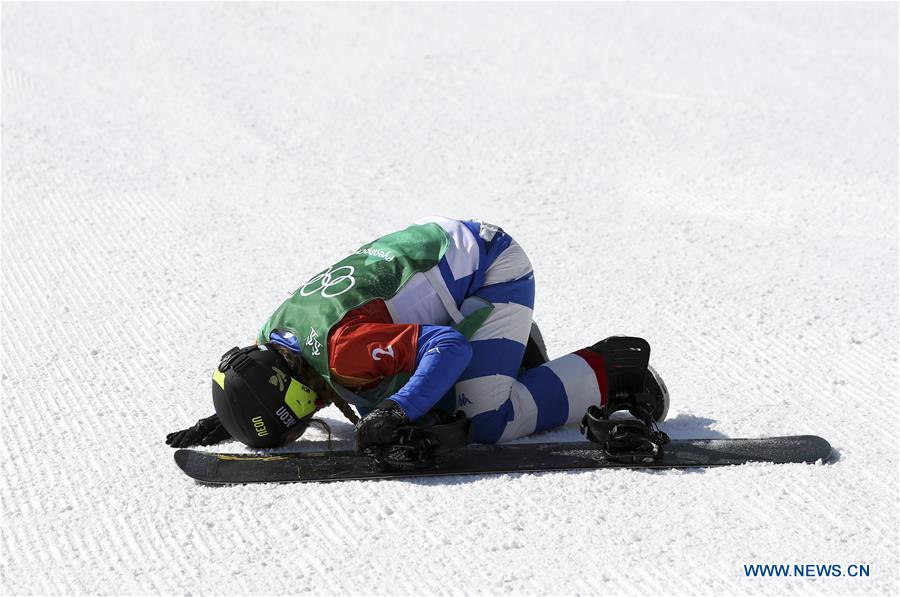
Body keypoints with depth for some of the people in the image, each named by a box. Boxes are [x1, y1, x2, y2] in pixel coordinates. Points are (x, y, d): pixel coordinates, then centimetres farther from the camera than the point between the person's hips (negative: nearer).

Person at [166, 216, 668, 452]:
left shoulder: (342, 349, -33)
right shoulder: (271, 341, -5)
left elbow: (448, 347, -33)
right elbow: (259, 387, 19)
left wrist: (397, 410, -42)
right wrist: (224, 421, 4)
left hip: (493, 267, -9)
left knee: (486, 421, -20)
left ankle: (608, 372, -1)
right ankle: (511, 350, 18)